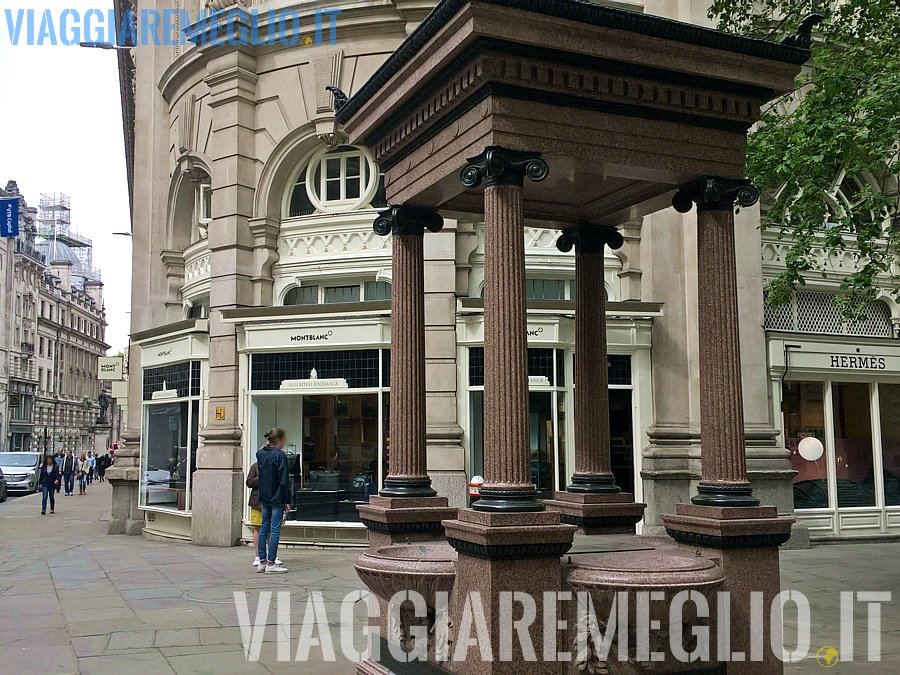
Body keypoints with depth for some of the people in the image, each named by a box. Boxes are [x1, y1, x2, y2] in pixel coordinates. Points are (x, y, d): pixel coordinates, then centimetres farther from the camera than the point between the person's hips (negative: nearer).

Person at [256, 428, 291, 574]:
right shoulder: (280, 455, -13)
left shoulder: (260, 454, 8)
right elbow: (284, 480, -14)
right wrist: (287, 501, -11)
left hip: (264, 497, 7)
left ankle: (262, 561, 15)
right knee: (275, 529, -3)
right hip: (277, 497, -7)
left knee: (264, 528, 12)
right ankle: (271, 564, -2)